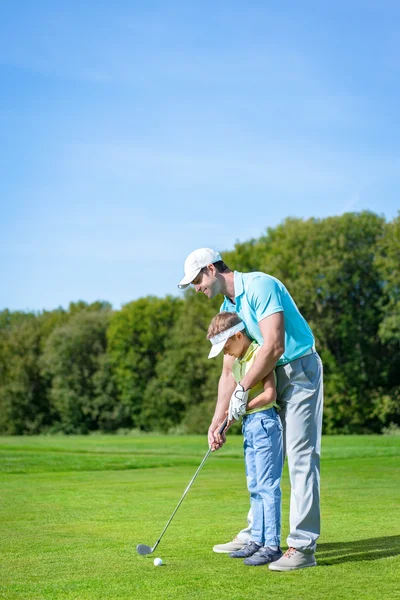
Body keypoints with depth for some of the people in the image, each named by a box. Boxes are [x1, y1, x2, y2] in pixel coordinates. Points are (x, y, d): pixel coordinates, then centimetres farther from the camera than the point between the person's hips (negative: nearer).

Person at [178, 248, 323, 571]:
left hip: (299, 370, -9)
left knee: (301, 458, -10)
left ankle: (303, 546, -9)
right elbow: (229, 371, 11)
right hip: (272, 377, 9)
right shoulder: (227, 309, 10)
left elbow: (274, 346, -25)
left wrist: (243, 388, -15)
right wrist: (217, 422, 6)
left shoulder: (260, 285, -17)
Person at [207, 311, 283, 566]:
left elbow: (269, 395, -20)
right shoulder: (238, 361, 15)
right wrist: (224, 425, 10)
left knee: (267, 486, -7)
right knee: (255, 487, 14)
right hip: (249, 424, 10)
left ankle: (272, 545, -3)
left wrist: (242, 407, -11)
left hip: (264, 422, -10)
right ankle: (258, 540, 22)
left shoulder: (259, 354, -13)